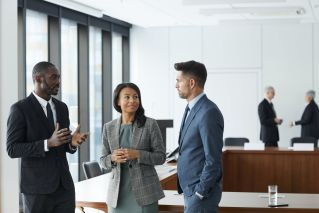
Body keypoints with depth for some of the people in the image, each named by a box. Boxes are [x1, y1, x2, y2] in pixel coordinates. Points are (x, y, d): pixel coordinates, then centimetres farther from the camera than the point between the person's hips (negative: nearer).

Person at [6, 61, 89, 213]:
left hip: (64, 185, 6)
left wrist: (73, 142, -8)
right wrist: (49, 143, -24)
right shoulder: (20, 109, -9)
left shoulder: (62, 107, 10)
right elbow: (12, 149, -14)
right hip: (37, 187, -5)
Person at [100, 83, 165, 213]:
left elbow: (161, 156, -3)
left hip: (143, 191, -2)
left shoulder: (150, 124, -3)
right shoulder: (109, 128, 6)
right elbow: (103, 161, 10)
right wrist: (113, 158, -12)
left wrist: (138, 154, -18)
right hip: (118, 192, 3)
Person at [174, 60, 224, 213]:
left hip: (201, 192, -9)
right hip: (190, 189, 9)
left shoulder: (208, 113, -18)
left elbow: (213, 159, -19)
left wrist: (200, 192, -15)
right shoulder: (191, 108, 12)